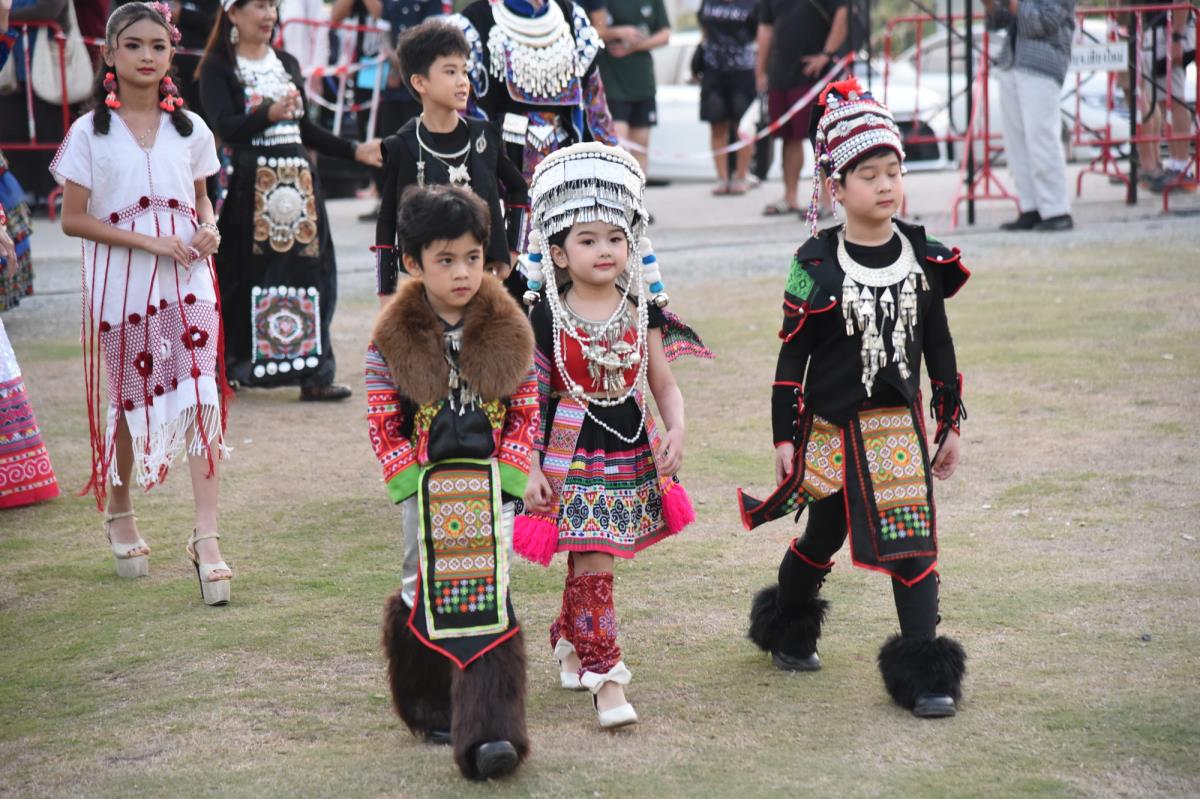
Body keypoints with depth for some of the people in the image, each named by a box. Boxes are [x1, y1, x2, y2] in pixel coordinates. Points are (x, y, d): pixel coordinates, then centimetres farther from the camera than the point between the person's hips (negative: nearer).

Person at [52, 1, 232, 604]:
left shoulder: (189, 128, 7)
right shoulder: (90, 132, -2)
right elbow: (73, 219, -5)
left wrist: (208, 229, -4)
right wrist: (149, 241, -15)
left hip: (187, 278, 2)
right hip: (120, 283, -1)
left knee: (201, 395, -11)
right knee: (129, 398, 8)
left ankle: (206, 538, -13)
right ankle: (118, 511, 33)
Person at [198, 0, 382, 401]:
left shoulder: (287, 63, 17)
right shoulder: (218, 68, -1)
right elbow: (226, 128, -15)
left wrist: (355, 151, 18)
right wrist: (269, 114, -31)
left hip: (298, 180, 5)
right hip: (249, 183, -5)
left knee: (308, 270, 0)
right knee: (246, 277, -4)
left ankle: (313, 374, 2)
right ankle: (225, 369, 6)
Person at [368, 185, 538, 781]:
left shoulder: (510, 332, 1)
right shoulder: (391, 341, -3)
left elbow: (526, 413, 5)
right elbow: (383, 426, 0)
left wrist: (505, 475, -8)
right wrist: (417, 484, -10)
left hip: (492, 484, 0)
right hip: (426, 487, 0)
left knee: (490, 594, -11)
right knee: (425, 591, 4)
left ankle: (489, 731, -14)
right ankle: (430, 709, 28)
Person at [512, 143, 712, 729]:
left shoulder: (643, 312, 2)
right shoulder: (547, 319, -8)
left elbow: (663, 383, 5)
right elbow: (528, 399, -5)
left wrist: (676, 430, -13)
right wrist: (530, 468, -10)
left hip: (632, 454, 4)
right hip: (573, 456, -4)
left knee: (591, 559, 15)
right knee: (592, 565, -7)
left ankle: (569, 643, 36)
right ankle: (604, 676, -2)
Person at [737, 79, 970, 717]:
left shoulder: (922, 257, 0)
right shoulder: (816, 264, -9)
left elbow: (939, 346, 9)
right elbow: (793, 355, -5)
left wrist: (950, 422, 9)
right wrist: (785, 436, -5)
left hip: (899, 424, 2)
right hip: (831, 426, -2)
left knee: (912, 544, -6)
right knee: (824, 535, 15)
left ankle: (924, 674, -4)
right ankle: (787, 630, 41)